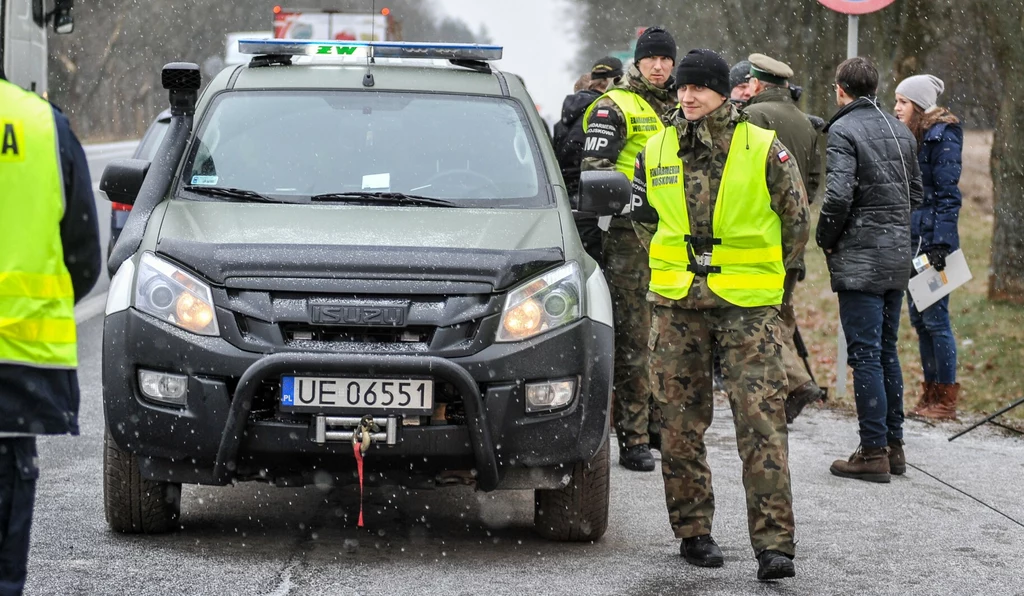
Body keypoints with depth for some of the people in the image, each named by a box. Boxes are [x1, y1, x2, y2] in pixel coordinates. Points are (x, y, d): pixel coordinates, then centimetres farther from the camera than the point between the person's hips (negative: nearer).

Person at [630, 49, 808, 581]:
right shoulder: (657, 152, 5)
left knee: (761, 422, -9)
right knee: (681, 423, 6)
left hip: (748, 308, -3)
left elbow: (797, 219, 6)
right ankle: (693, 531, 18)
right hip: (676, 306, 3)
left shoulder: (763, 148, -4)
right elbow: (642, 216, 21)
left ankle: (773, 543, -11)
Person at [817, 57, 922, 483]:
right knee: (887, 350, 16)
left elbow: (839, 195, -20)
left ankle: (873, 452, -5)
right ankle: (894, 445, 19)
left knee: (865, 353, -5)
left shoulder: (843, 130, -11)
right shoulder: (900, 131, 13)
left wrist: (825, 238, -6)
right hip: (898, 256, 7)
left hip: (860, 257, -7)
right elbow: (915, 192, 18)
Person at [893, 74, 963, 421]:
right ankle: (931, 395, 16)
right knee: (918, 318, 10)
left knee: (934, 318, -6)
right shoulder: (910, 136, 15)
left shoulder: (942, 136, -10)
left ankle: (945, 401, -2)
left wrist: (940, 244, -19)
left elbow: (947, 194, -14)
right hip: (912, 239, 9)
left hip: (933, 238, -9)